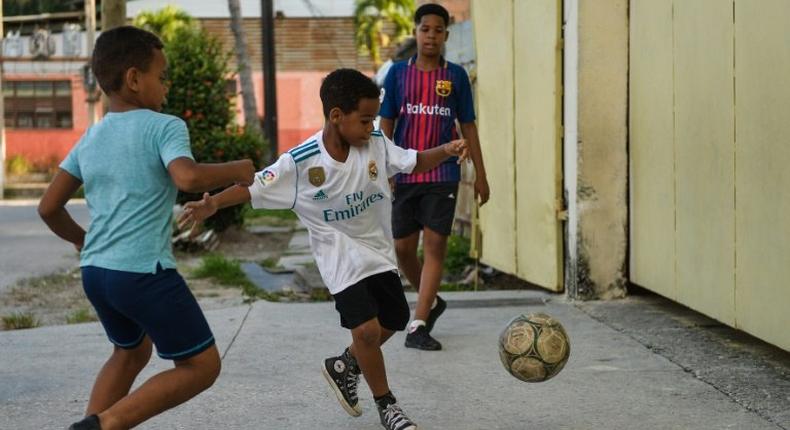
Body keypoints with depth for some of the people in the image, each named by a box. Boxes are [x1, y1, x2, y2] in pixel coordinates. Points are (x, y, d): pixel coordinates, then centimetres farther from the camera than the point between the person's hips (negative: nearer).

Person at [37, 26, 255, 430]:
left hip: (94, 271, 8)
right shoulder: (164, 127, -8)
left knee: (131, 350, 31)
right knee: (201, 366, 4)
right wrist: (236, 170, -10)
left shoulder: (89, 138, 13)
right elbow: (188, 177, -27)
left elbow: (49, 207, 15)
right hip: (144, 273, -8)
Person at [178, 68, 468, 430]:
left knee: (393, 321, 16)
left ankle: (343, 367, 42)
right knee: (366, 329, -16)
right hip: (341, 259, -6)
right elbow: (254, 188, -16)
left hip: (379, 252, 6)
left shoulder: (376, 144, -10)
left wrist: (445, 151, -17)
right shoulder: (300, 162, -22)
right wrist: (214, 204, -31)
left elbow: (414, 163, 2)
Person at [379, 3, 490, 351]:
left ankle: (418, 327, -8)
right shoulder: (398, 73, 4)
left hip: (443, 175, -1)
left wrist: (480, 175, 6)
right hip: (404, 175, 1)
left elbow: (468, 126, 8)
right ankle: (431, 302, 31)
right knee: (403, 248, 6)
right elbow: (386, 124, 5)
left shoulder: (456, 76, 4)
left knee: (434, 245, -8)